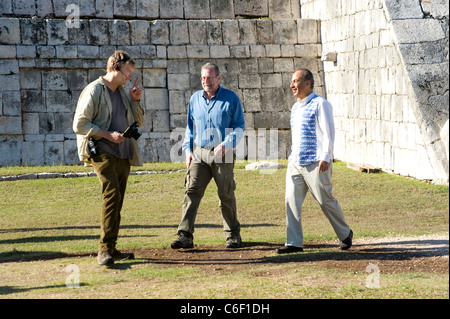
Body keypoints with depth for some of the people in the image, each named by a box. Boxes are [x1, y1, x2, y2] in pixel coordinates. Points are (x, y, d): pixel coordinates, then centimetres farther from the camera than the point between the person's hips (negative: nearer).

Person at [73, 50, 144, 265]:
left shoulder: (122, 92, 18)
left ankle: (111, 249, 14)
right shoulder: (94, 91, -6)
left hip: (123, 155, 8)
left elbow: (138, 121, 26)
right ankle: (104, 250, -22)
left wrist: (135, 101, 8)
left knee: (116, 200, 8)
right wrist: (107, 134, -17)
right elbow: (79, 124, -10)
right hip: (102, 152, -8)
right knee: (112, 194, -21)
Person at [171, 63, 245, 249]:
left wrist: (226, 144, -15)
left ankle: (233, 234, 19)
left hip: (222, 155, -3)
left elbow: (239, 127, 0)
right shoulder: (195, 98, 11)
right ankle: (185, 236, -14)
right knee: (192, 191, -10)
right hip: (199, 153, 3)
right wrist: (188, 150, 8)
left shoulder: (231, 98, 0)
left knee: (226, 195, 4)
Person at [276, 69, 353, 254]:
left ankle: (345, 234, 20)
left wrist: (326, 157, -20)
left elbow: (328, 132, -12)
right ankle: (294, 243, -3)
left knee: (326, 201, 0)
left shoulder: (320, 104, -6)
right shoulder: (295, 108, 18)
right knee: (292, 201, -4)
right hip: (295, 163, 7)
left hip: (315, 163, -7)